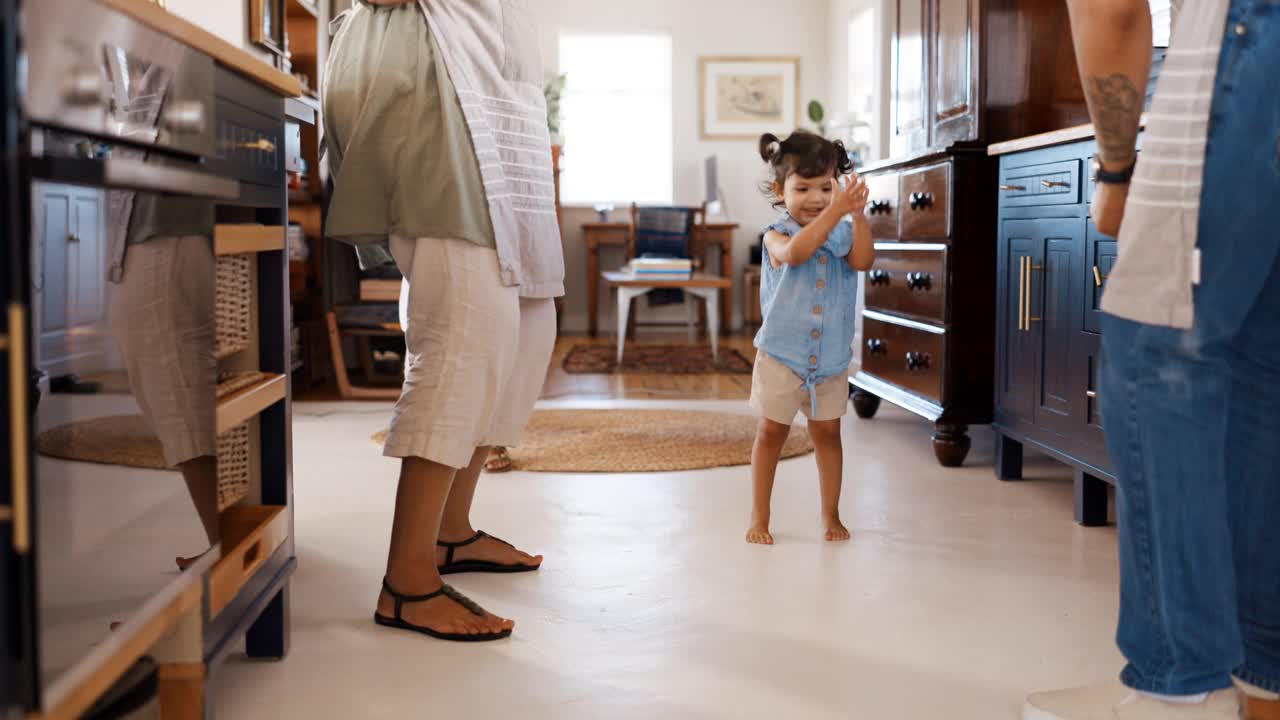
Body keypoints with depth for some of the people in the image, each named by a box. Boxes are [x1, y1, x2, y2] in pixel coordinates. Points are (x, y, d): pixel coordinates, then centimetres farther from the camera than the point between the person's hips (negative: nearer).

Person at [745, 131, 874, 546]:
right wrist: (836, 211, -41)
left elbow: (863, 261, -17)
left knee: (827, 433, 10)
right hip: (781, 356, -3)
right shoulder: (776, 236, -10)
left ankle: (831, 514, 23)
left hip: (832, 358, 3)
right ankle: (759, 517, 17)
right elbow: (796, 252, -33)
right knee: (771, 433, 7)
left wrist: (858, 215, -29)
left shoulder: (841, 235, 1)